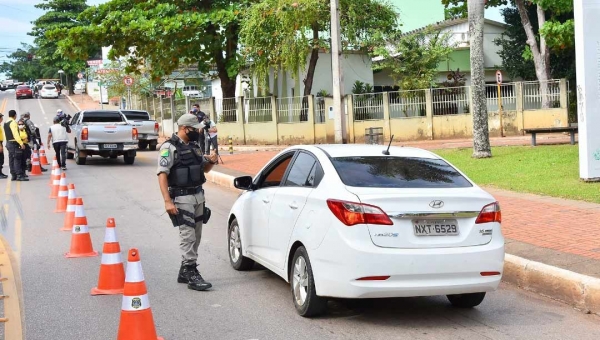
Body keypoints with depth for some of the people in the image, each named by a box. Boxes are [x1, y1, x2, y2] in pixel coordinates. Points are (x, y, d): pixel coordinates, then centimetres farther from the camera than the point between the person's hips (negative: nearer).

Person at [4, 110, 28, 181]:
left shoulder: (5, 123, 15)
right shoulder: (13, 122, -14)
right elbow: (15, 134, -23)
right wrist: (21, 143, -26)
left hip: (8, 143, 9)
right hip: (14, 143, -9)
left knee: (11, 159, 11)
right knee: (17, 159, -10)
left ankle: (13, 175, 14)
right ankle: (19, 176, -14)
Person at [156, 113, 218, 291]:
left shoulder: (194, 146, 12)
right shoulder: (169, 147, -11)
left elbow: (204, 168, 23)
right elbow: (162, 175, -16)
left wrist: (211, 161, -1)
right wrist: (168, 201, -23)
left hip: (198, 196, 8)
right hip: (182, 198, -8)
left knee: (196, 236, 12)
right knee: (188, 235, -10)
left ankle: (185, 272, 23)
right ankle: (191, 274, -8)